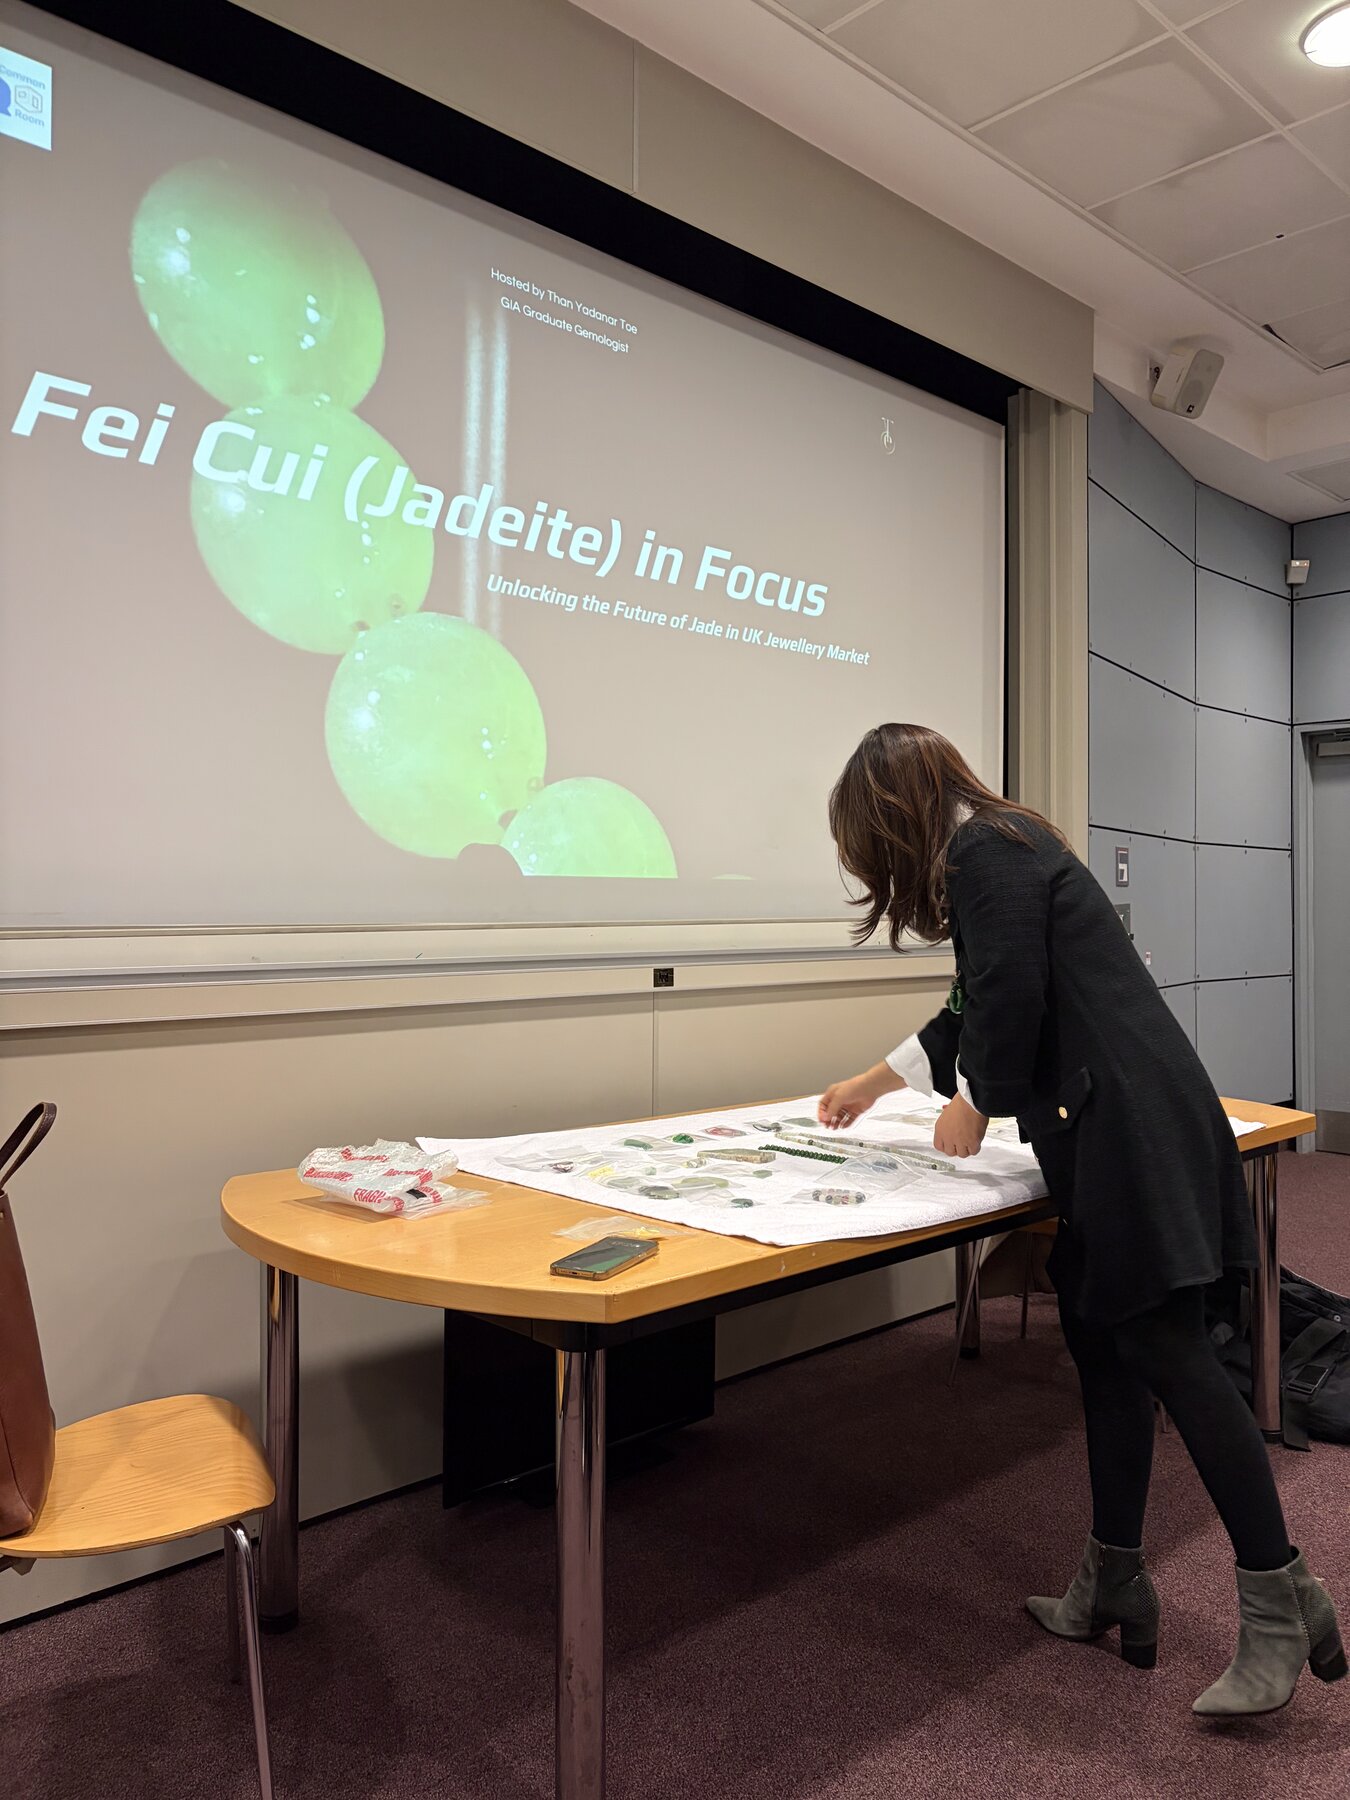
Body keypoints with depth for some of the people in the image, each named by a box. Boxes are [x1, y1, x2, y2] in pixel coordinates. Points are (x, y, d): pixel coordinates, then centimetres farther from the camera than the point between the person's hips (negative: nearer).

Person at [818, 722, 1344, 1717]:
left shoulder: (988, 851, -10)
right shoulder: (999, 848, 22)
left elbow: (1011, 1004, -17)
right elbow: (978, 1007, 30)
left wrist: (972, 1109, 2)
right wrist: (875, 1083, 38)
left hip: (1135, 1128, -10)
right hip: (1111, 1134, 10)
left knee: (1165, 1348, -6)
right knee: (1102, 1342, 12)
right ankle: (1114, 1587, 21)